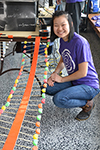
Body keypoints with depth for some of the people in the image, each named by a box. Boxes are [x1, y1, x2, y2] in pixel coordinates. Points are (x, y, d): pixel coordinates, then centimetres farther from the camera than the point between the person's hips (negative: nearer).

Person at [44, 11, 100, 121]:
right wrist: (54, 74, -4)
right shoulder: (63, 40, 0)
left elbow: (83, 72, -24)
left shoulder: (80, 43, -25)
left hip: (89, 86, -8)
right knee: (48, 88, 0)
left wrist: (62, 79, -12)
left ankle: (88, 103, 0)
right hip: (74, 82, 9)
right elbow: (62, 60, 15)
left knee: (59, 99, -25)